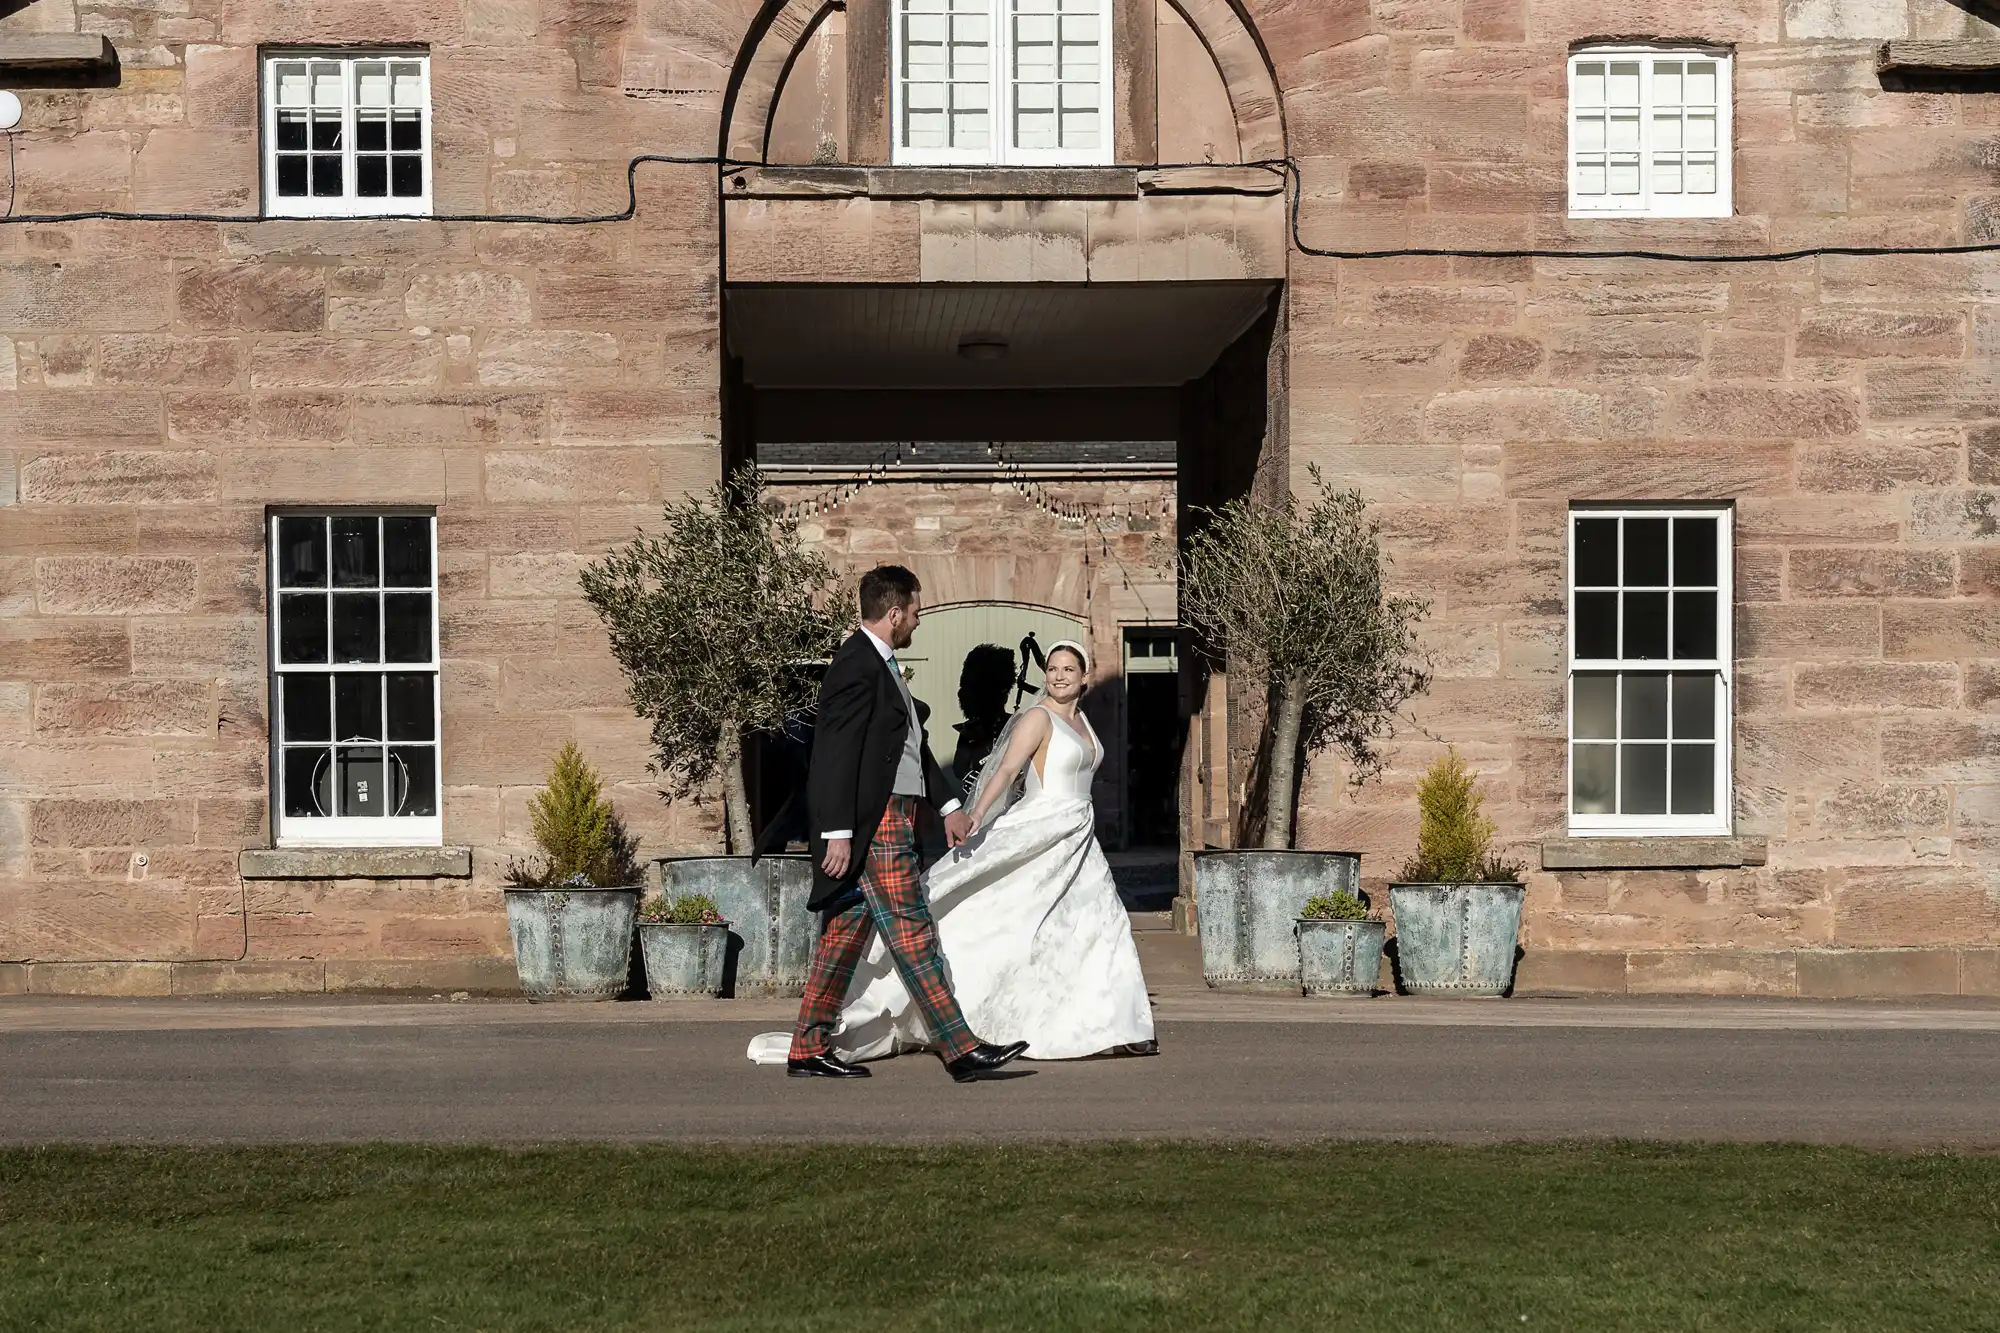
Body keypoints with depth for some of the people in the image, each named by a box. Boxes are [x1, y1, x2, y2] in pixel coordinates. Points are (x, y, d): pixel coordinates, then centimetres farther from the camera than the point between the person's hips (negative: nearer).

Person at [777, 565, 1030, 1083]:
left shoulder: (881, 663, 19)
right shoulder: (856, 665, -14)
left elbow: (914, 744, 26)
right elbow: (835, 754, -19)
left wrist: (948, 805, 27)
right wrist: (838, 833, -22)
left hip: (892, 817, 10)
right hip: (873, 823, -10)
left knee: (846, 934, 11)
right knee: (912, 936, -7)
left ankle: (809, 1049, 16)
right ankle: (961, 1050, -5)